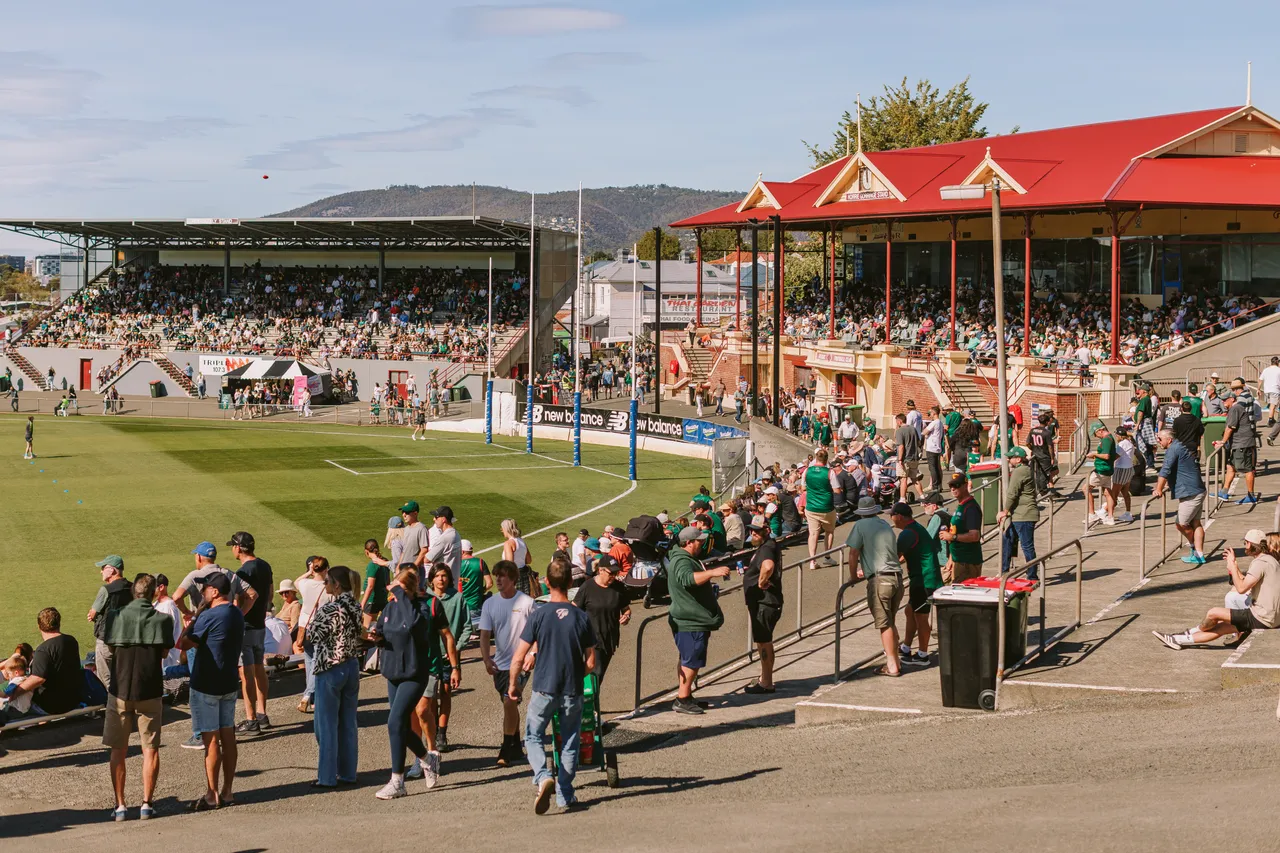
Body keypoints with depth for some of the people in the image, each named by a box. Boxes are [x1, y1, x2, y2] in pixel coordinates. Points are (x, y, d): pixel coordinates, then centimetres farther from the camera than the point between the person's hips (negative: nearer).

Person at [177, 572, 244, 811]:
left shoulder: (209, 617, -19)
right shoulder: (237, 614, 7)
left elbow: (183, 644, -12)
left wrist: (196, 615, -5)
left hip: (207, 686, -8)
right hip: (230, 684, 8)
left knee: (211, 740, -3)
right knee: (227, 737, 10)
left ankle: (212, 795, 1)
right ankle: (226, 792, 15)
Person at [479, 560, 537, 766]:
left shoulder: (526, 603, -7)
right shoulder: (490, 604, 3)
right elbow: (485, 635, 1)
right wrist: (486, 659, -13)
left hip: (520, 663, -5)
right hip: (499, 663, 5)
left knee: (509, 702, -15)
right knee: (509, 705, 15)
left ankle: (507, 749, -7)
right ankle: (515, 747, 29)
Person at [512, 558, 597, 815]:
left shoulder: (539, 616, -9)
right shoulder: (582, 618, -4)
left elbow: (519, 657, -9)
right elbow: (591, 663, 0)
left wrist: (513, 684, 6)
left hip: (544, 689, -1)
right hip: (573, 691, 2)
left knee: (533, 736, 12)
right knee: (569, 743, 15)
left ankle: (543, 777, -12)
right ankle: (565, 795, 18)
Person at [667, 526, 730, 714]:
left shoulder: (685, 558, 15)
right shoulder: (682, 561, -21)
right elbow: (687, 578, -43)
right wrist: (712, 572, -51)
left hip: (693, 620, 11)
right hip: (690, 623, -11)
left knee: (689, 660, 16)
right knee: (692, 661, -9)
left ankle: (685, 696, 24)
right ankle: (682, 700, -6)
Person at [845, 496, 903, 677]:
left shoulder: (860, 526, -2)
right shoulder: (885, 524, 18)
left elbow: (853, 553, -5)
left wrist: (853, 577, 10)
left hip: (880, 579, -6)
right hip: (897, 577, 6)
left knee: (884, 624, -1)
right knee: (891, 623, 18)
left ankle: (892, 666, 0)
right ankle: (895, 661, 21)